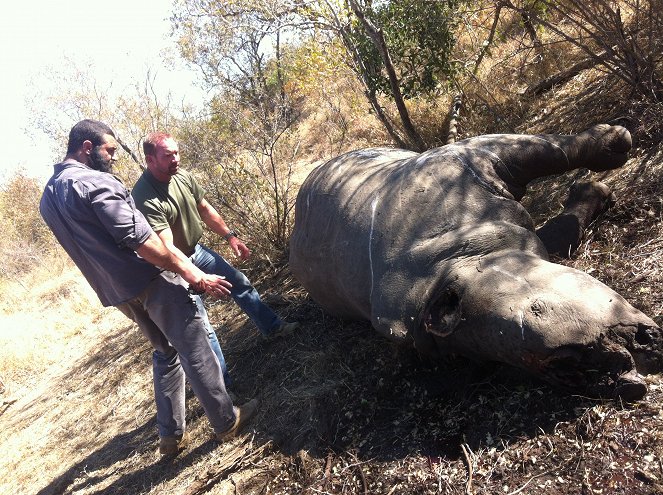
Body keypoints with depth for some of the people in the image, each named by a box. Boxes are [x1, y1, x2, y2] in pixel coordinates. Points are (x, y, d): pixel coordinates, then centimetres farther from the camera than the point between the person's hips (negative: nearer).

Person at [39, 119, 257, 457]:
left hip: (116, 293, 9)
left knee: (166, 353, 22)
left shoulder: (48, 198, 12)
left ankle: (170, 435, 26)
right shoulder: (96, 182, -18)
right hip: (152, 282, -9)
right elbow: (140, 241, -23)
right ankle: (226, 421, 17)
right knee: (195, 351, 4)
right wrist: (196, 276, -19)